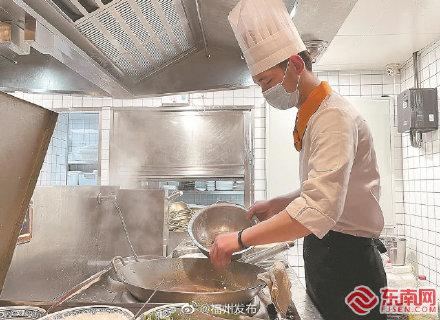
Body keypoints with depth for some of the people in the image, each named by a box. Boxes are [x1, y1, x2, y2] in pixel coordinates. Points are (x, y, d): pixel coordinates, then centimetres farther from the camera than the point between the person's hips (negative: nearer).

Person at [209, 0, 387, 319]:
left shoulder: (334, 116, -21)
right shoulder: (312, 116, 11)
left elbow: (320, 209, -33)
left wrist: (242, 238, -29)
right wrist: (276, 205, 7)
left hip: (347, 263, -9)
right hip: (321, 256, 9)